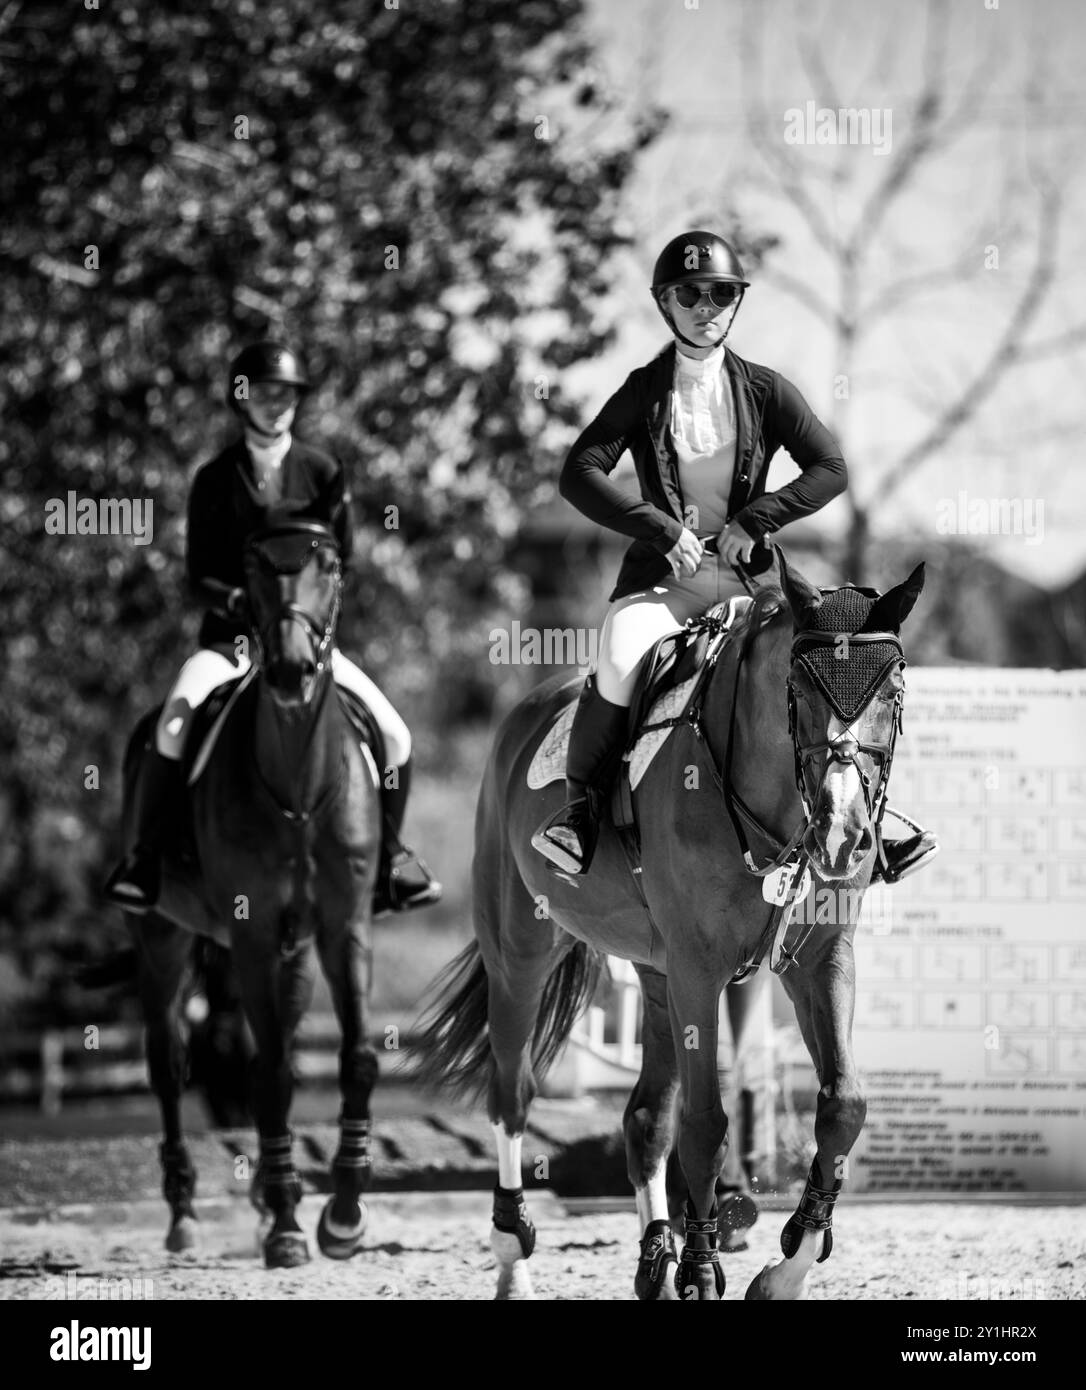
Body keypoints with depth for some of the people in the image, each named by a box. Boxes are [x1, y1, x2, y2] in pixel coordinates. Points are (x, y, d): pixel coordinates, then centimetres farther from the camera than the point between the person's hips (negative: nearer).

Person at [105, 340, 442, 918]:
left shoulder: (322, 472, 4)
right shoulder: (216, 480, 1)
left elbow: (339, 562, 5)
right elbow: (199, 577, 0)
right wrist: (241, 600, -20)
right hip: (230, 634, -2)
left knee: (393, 735, -13)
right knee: (173, 727, -31)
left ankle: (387, 851, 12)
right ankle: (145, 854, -15)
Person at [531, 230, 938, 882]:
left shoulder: (765, 391, 9)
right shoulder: (644, 392, 5)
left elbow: (830, 470, 2)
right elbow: (580, 474, -5)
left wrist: (755, 520, -8)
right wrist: (661, 528, -14)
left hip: (749, 571, 2)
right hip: (665, 571, -2)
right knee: (622, 648, -34)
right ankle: (580, 804, -19)